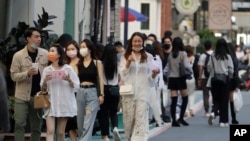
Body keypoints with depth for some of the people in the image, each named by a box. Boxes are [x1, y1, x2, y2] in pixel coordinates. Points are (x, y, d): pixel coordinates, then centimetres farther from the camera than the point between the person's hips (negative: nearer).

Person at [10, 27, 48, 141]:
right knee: (19, 124, -6)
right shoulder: (18, 56, -5)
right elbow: (13, 76, -7)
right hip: (22, 96, -2)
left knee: (36, 126, 8)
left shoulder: (45, 54, 0)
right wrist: (27, 73, -24)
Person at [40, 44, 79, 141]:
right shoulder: (46, 70, 5)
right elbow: (43, 89, 8)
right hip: (51, 104, 1)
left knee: (61, 132, 6)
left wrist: (69, 80, -19)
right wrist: (45, 81, -12)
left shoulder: (68, 69, -1)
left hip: (64, 104, -1)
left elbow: (76, 87, -1)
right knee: (50, 130, -13)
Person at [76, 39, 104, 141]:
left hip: (92, 92, -3)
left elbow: (100, 79, 1)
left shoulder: (97, 63, 4)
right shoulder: (78, 63, 9)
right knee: (80, 123, 7)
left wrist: (101, 94, -5)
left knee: (88, 123, -11)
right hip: (80, 92, 3)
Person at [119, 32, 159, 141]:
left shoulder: (148, 57, 8)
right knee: (129, 120, 5)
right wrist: (128, 62, -11)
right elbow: (122, 75, 2)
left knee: (141, 120, -11)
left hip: (143, 93, -1)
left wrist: (154, 74, -13)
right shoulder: (125, 57, 10)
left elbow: (151, 80, 10)